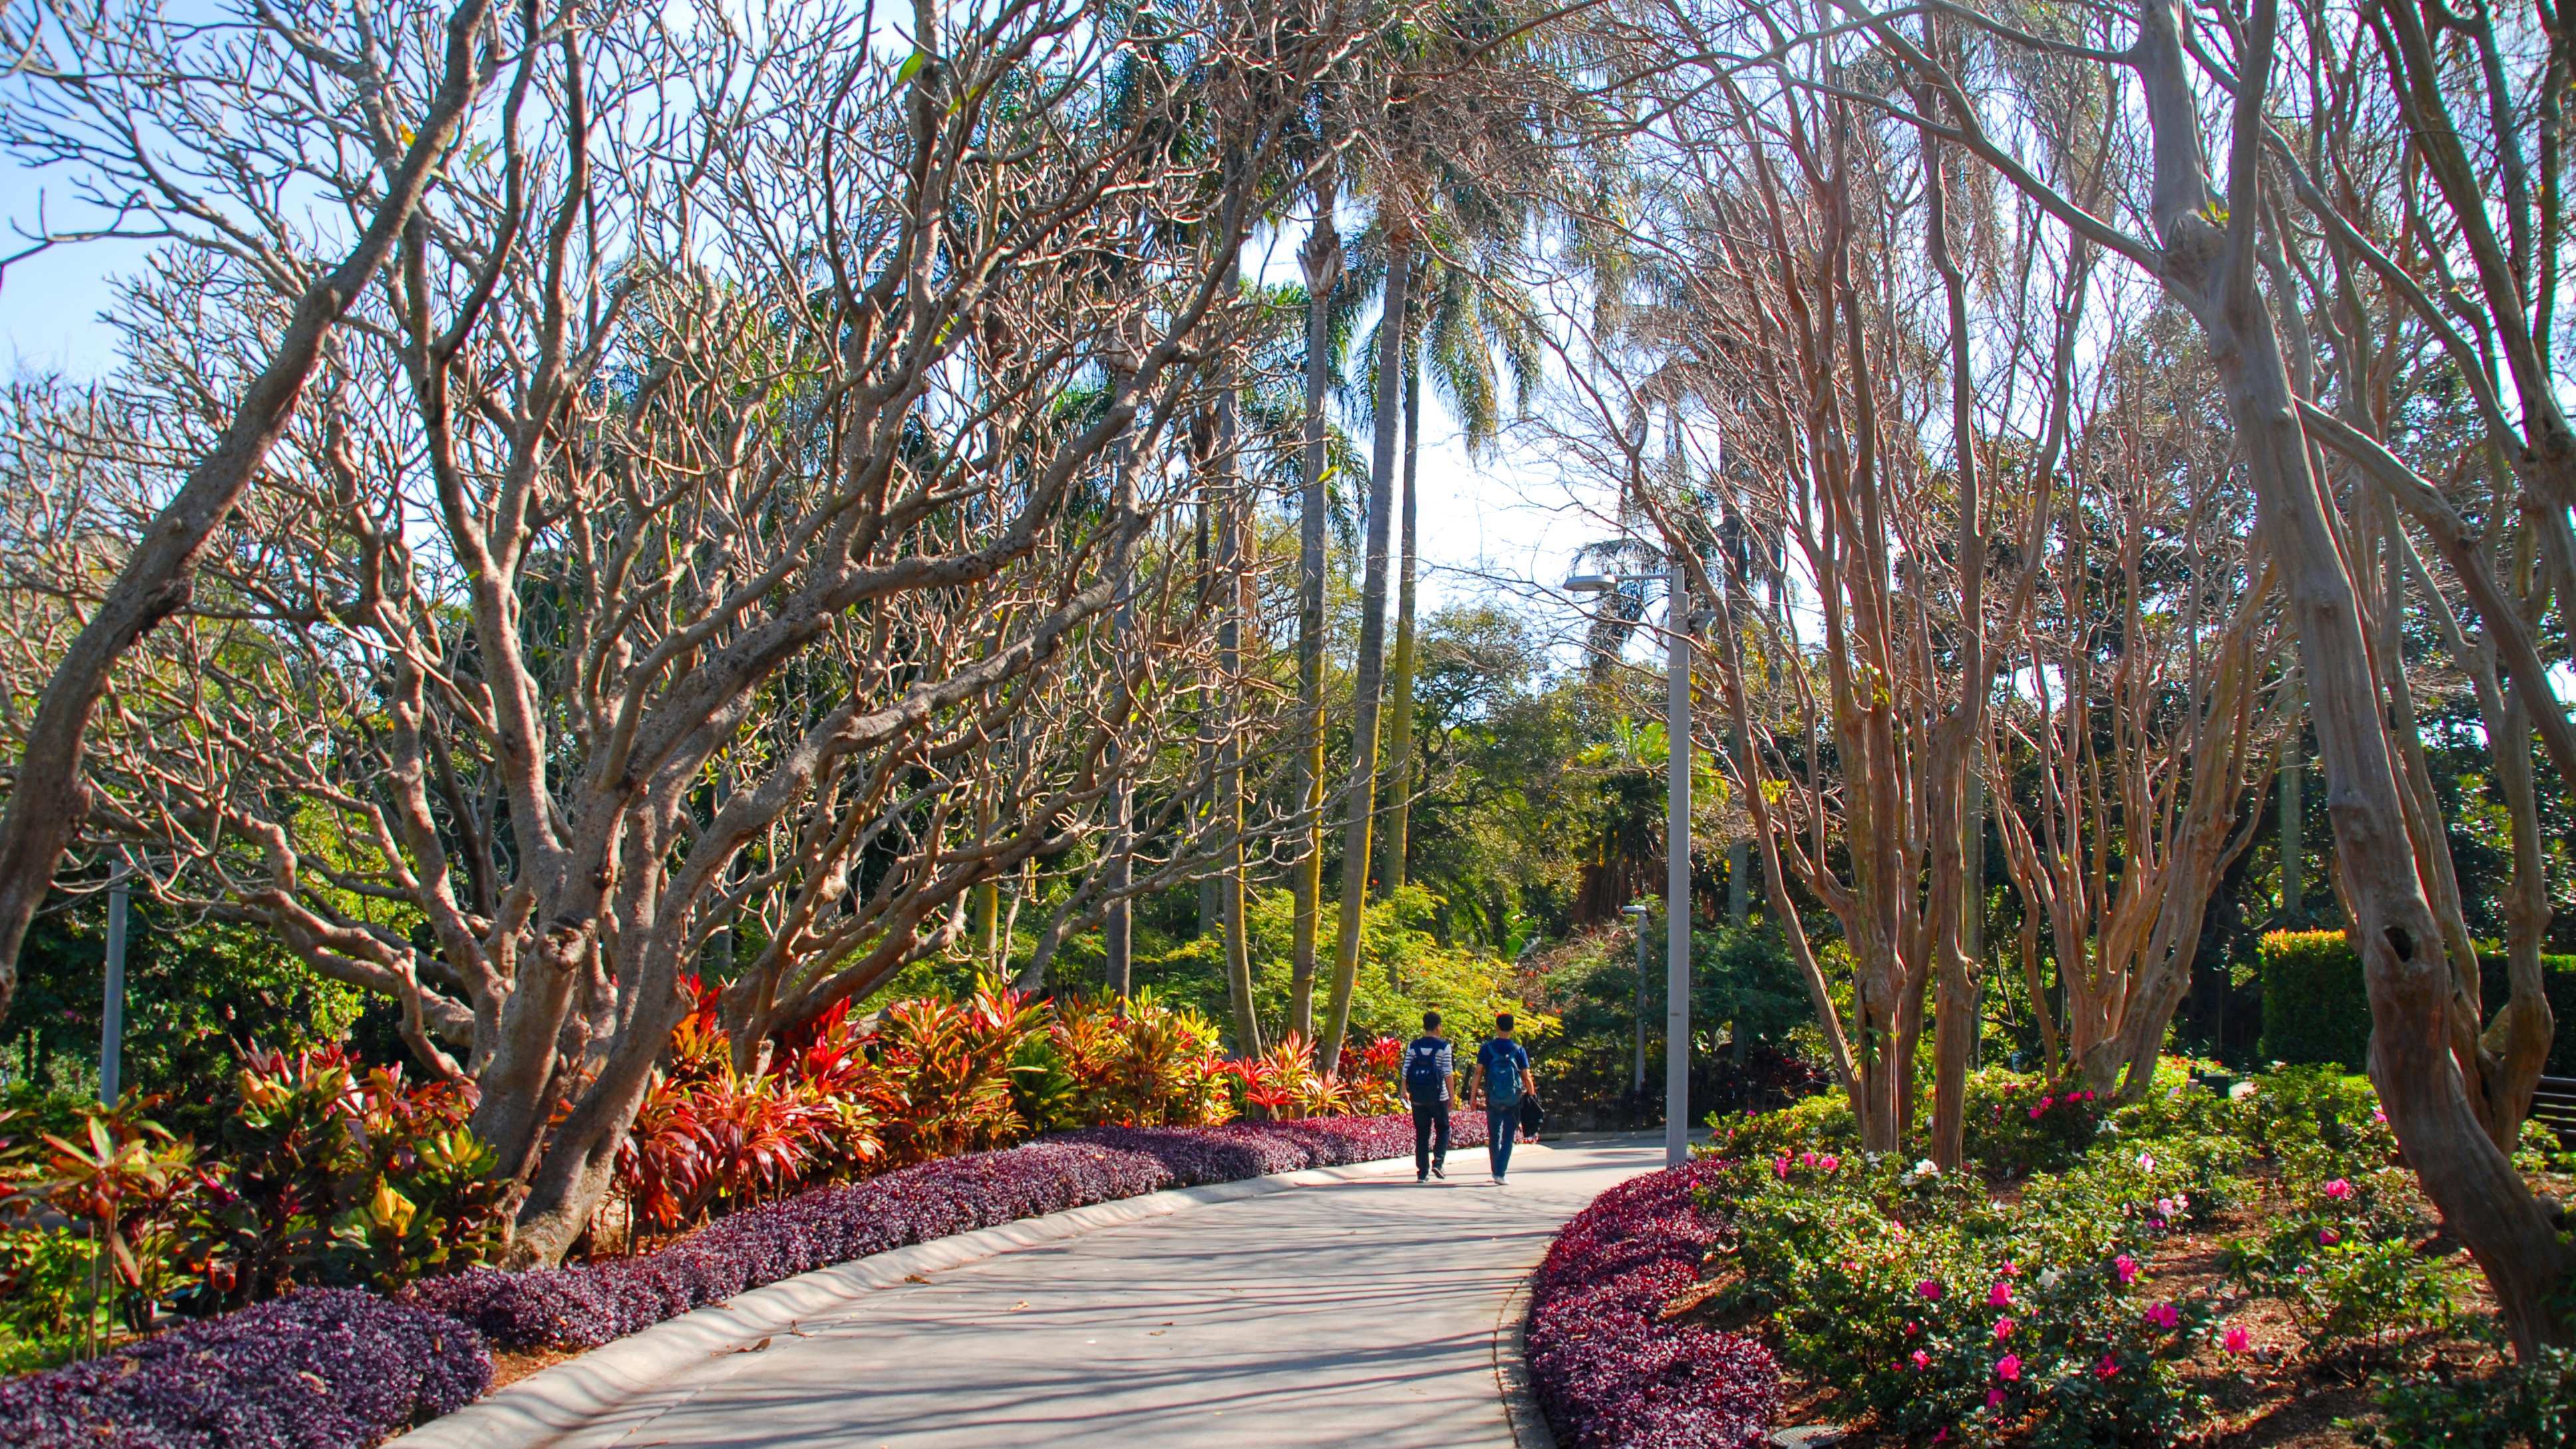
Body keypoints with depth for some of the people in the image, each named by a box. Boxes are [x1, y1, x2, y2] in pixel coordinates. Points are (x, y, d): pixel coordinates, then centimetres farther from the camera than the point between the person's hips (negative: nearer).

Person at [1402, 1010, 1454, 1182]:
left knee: (1421, 1134, 9)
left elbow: (1406, 1070, 4)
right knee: (1443, 1129, 15)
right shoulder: (1443, 1046, -7)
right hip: (1438, 1096, -3)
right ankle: (1438, 1162, -4)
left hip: (1418, 1097, 3)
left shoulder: (1413, 1045, 2)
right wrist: (1451, 1095, -2)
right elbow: (1448, 1072, -9)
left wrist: (1405, 1090, 18)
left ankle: (1422, 1172, 7)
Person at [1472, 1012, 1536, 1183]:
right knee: (1508, 1138, 4)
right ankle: (1501, 1173, -6)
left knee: (1494, 1137, 15)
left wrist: (1474, 1096, 1)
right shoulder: (1519, 1050, -5)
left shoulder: (1486, 1049, -5)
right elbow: (1527, 1077, -4)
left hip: (1492, 1100, 1)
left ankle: (1496, 1171, 21)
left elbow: (1478, 1073, -5)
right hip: (1513, 1102, -1)